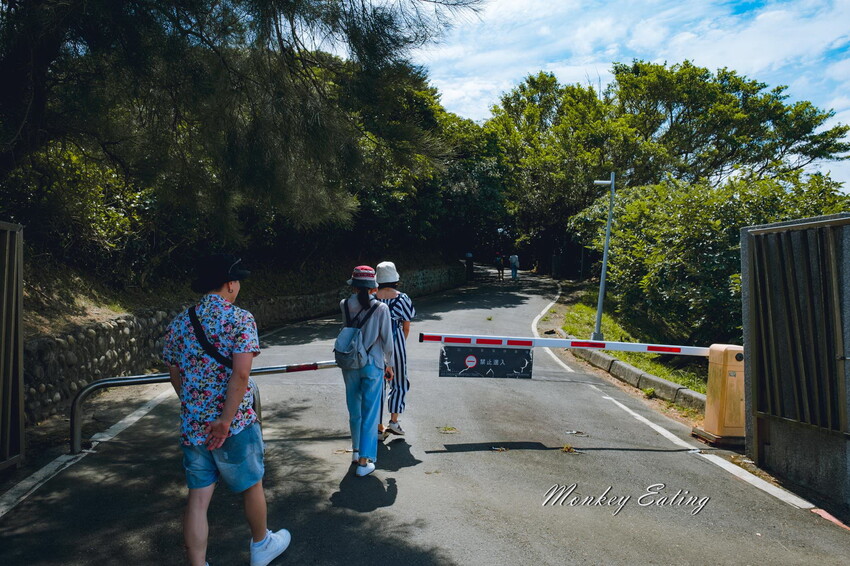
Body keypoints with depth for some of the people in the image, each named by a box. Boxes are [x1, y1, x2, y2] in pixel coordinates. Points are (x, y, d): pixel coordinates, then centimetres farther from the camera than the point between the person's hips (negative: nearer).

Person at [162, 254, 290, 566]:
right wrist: (226, 420, -19)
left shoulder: (179, 322, 4)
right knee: (251, 485, 18)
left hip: (191, 425, 5)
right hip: (235, 424, -4)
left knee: (198, 497, 11)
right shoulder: (239, 319, -14)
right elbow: (241, 372, -24)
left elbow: (174, 373, 11)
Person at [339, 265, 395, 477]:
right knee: (370, 413, 6)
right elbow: (387, 341, -9)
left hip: (350, 365, 3)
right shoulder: (381, 308, -12)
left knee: (354, 410, 20)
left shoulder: (344, 305, -5)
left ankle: (357, 451, 37)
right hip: (372, 365, -3)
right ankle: (364, 461, 8)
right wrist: (389, 364, 6)